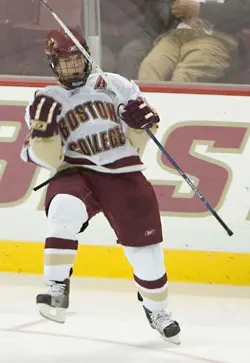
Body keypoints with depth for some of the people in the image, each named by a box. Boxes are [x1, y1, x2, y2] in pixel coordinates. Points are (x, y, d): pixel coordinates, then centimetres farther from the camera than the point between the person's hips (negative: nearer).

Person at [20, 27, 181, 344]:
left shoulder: (111, 84, 8)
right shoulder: (47, 101, 5)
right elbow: (45, 157, -2)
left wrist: (140, 114, -12)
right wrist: (42, 130, -22)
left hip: (123, 172, 2)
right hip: (77, 173, -2)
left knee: (144, 245, 4)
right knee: (64, 210, -36)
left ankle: (156, 308, 29)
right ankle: (57, 288, -32)